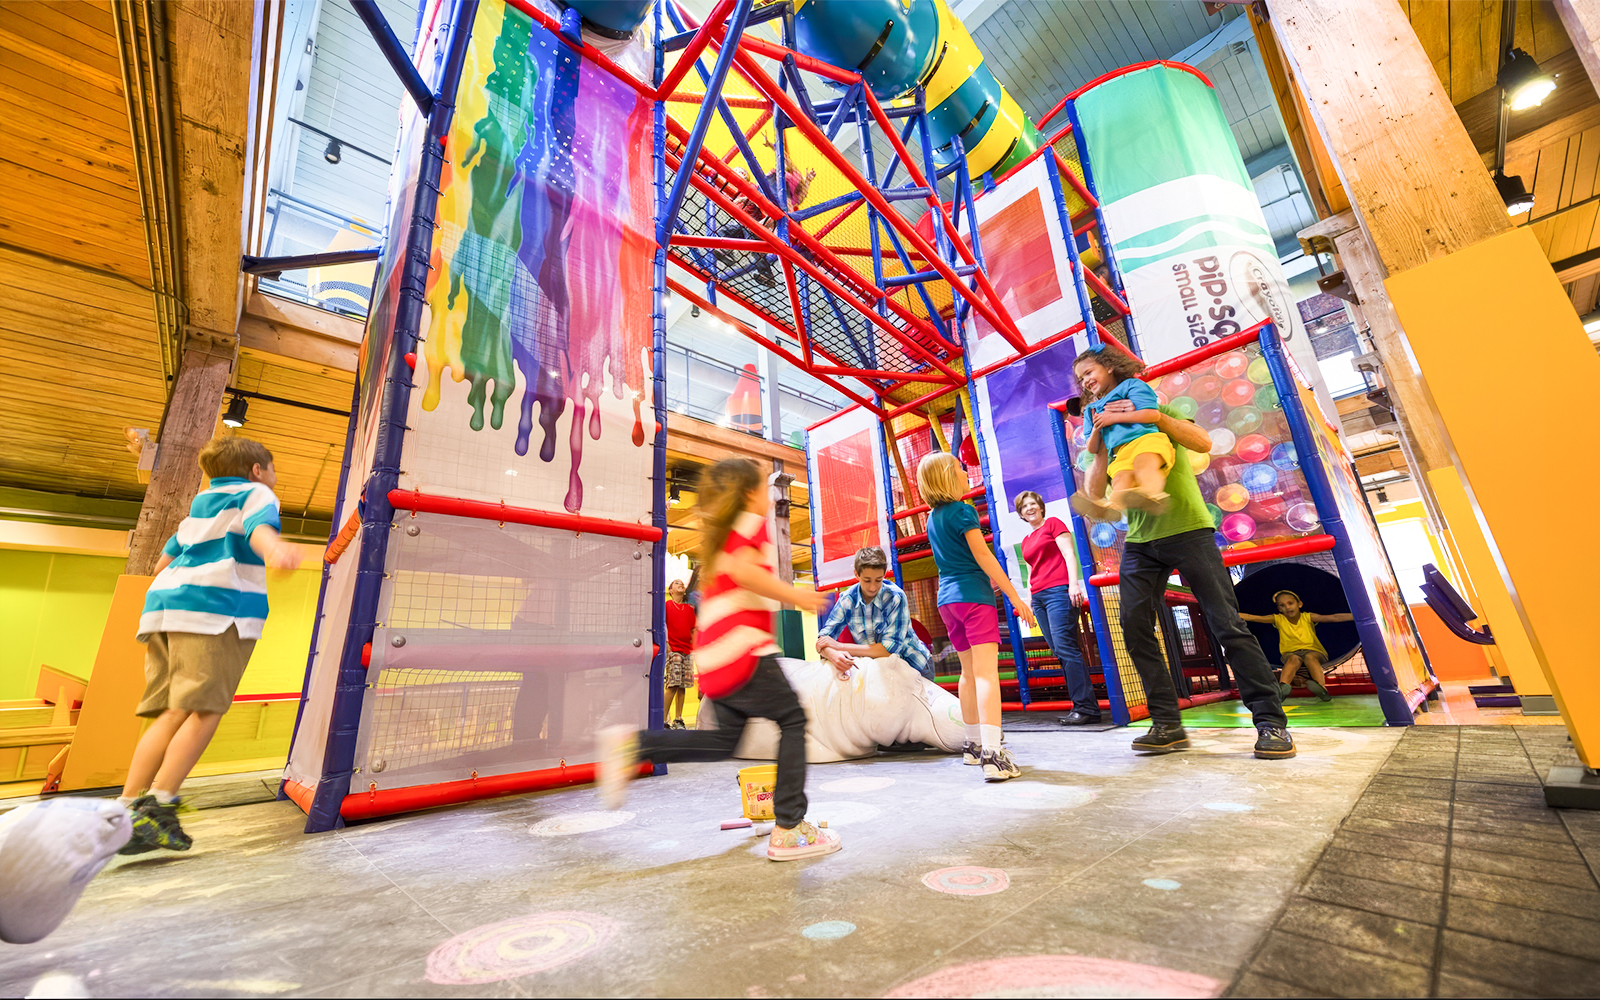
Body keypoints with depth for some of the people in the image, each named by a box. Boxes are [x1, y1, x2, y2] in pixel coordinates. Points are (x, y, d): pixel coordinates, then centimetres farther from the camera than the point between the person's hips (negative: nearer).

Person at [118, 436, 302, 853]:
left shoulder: (201, 503, 31)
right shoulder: (256, 493, 7)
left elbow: (163, 562, 36)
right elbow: (259, 528, -20)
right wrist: (274, 548, -42)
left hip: (165, 602, 8)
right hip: (216, 607, -8)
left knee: (171, 713, 5)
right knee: (205, 709, -9)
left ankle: (126, 809, 0)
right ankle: (157, 808, -16)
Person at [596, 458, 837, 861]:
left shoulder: (717, 532, 24)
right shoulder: (752, 521, -2)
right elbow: (744, 571, -20)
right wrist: (795, 596, -13)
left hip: (713, 656, 9)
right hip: (743, 649, -9)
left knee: (725, 740, 17)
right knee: (793, 721, 3)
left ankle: (632, 744, 8)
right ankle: (788, 830, 4)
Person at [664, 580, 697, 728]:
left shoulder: (689, 608, 15)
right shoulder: (667, 605, 2)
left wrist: (694, 646, 9)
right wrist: (666, 643, -10)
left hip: (687, 651, 5)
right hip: (673, 650, -5)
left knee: (682, 687, 5)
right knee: (673, 686, -11)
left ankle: (678, 720, 12)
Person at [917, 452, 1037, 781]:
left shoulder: (932, 518, 15)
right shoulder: (963, 510, -9)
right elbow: (983, 556, -13)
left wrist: (991, 579, 31)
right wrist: (1014, 596, -10)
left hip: (947, 598, 8)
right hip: (973, 595, -8)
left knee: (969, 673, 15)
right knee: (986, 672, -13)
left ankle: (974, 744, 24)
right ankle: (993, 754, -19)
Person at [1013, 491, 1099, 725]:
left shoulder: (1053, 523, 6)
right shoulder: (1026, 542, 23)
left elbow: (1069, 554, -4)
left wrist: (1073, 584, -15)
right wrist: (1029, 601, 19)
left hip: (1058, 591, -7)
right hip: (1038, 598, 7)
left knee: (1065, 647, -15)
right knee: (1060, 652, 3)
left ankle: (1086, 707, -13)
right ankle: (1081, 706, 5)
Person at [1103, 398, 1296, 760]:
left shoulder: (1158, 413, 6)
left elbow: (1203, 443, -11)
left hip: (1188, 530, -3)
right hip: (1139, 542, 3)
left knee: (1228, 625, -6)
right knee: (1135, 628, -7)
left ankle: (1271, 722, 4)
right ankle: (1167, 724, 1)